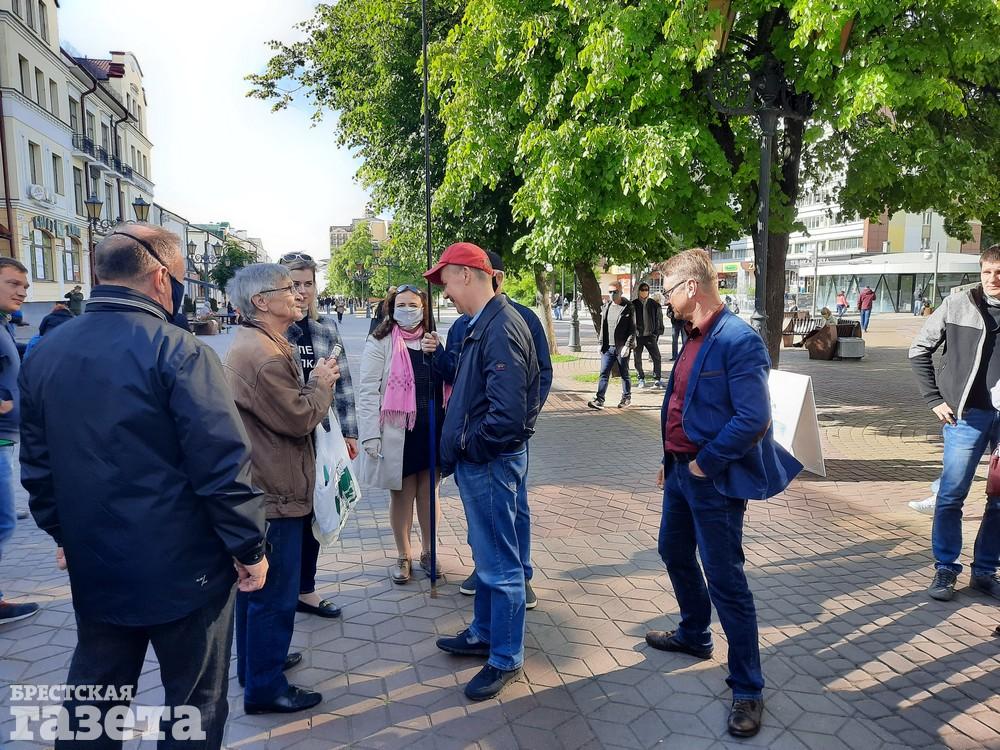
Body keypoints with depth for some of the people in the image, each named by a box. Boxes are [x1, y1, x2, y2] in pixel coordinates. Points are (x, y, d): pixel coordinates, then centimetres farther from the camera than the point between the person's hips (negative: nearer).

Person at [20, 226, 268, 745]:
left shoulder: (44, 354, 3)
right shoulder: (177, 351, -18)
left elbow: (37, 465, 11)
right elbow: (223, 464, -21)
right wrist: (249, 547, -10)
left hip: (93, 566, 7)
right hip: (183, 568, -6)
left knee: (91, 701, 22)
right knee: (194, 703, 11)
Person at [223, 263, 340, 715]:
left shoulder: (253, 344, 12)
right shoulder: (264, 356, -24)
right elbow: (301, 419, -22)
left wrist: (314, 384, 6)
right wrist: (321, 383, -7)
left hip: (258, 488, 11)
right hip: (275, 493, -11)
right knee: (275, 595, 2)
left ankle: (254, 663, 40)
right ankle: (265, 689, 17)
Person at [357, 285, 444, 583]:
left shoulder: (434, 343, 9)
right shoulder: (380, 344, -4)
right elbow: (368, 392, -8)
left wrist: (436, 354, -9)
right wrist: (371, 435, -14)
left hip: (432, 431, 4)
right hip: (398, 434, -3)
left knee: (427, 494, 13)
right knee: (401, 495, 8)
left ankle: (427, 552, 30)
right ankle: (403, 556, 25)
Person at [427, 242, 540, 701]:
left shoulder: (501, 329, -22)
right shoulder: (481, 324, 10)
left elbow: (507, 414, -28)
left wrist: (467, 447, -15)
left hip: (490, 462, -10)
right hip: (476, 461, 10)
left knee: (499, 563, 4)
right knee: (486, 554, 23)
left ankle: (505, 658, 21)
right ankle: (484, 634, 40)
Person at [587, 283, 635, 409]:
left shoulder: (628, 308, -5)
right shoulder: (606, 307, 10)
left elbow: (632, 329, -7)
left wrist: (627, 346, -14)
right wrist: (602, 344, 11)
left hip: (622, 348, -4)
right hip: (608, 347, 4)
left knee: (624, 374, 8)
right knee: (604, 374, -3)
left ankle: (626, 398, 23)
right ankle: (599, 400, -5)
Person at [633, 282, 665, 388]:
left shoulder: (654, 304, 6)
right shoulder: (633, 304, 3)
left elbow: (659, 320, 10)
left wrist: (658, 334, 5)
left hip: (650, 336, 1)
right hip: (637, 336, 0)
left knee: (656, 357, -3)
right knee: (638, 359, 5)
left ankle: (657, 379, 6)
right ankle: (641, 379, 19)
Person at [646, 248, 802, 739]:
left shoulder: (738, 340, -21)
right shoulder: (695, 337, 8)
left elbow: (753, 420, -26)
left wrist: (704, 464, -19)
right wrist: (671, 461, 15)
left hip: (714, 479, -9)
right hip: (681, 471, 10)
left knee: (724, 579, 0)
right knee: (675, 552, 23)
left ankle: (747, 689, 17)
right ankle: (694, 636, 47)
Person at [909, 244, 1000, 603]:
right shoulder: (957, 305, -2)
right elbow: (919, 350, 5)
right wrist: (935, 399, 0)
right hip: (967, 414, -2)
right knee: (952, 495, 0)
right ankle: (945, 569, 13)